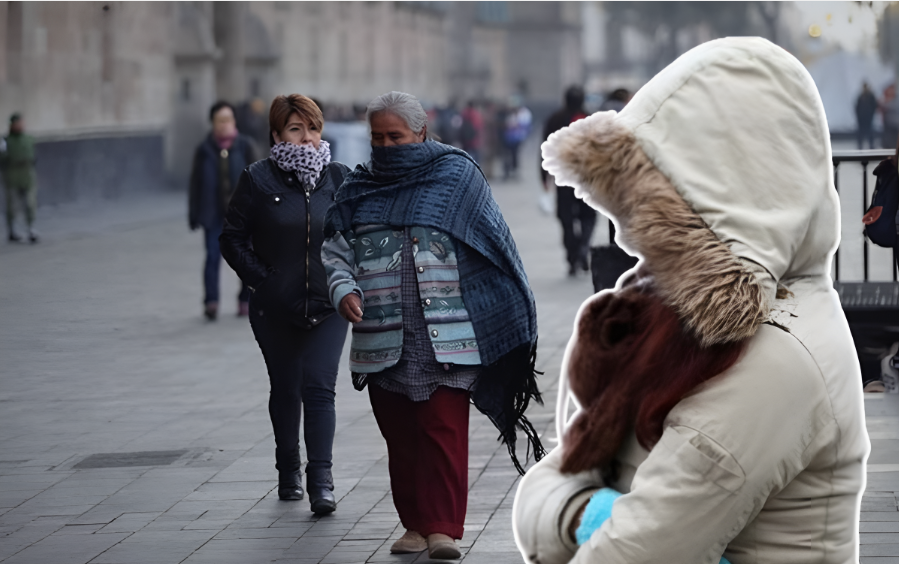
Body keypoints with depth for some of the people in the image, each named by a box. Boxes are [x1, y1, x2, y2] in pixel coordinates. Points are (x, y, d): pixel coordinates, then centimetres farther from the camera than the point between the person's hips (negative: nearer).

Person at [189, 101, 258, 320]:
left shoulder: (244, 146, 1)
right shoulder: (205, 150, 2)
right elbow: (196, 183, 5)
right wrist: (194, 213, 3)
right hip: (213, 214, -1)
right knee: (213, 256, -11)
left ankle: (246, 300, 21)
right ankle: (211, 302, -17)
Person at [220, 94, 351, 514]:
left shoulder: (338, 178, 3)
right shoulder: (258, 180, -4)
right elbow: (232, 239, -1)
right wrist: (262, 280, -9)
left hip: (327, 306, 0)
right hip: (275, 308, 0)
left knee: (319, 388, -11)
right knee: (285, 390, 13)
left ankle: (321, 480, -14)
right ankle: (288, 472, 29)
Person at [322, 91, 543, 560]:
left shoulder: (456, 175, 5)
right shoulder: (358, 190, 13)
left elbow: (495, 244, 7)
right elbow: (335, 252, 14)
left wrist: (514, 316, 3)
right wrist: (344, 290, -7)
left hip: (447, 338, -3)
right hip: (383, 340, 3)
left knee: (444, 430, -9)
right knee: (400, 435, 6)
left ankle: (444, 526, -7)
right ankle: (415, 524, 15)